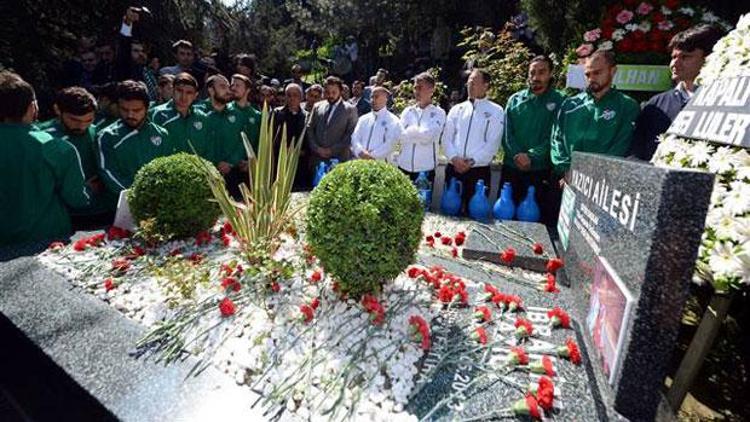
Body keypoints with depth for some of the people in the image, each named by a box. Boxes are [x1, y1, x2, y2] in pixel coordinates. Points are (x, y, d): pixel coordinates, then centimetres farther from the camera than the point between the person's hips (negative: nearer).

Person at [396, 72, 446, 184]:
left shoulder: (438, 113, -1)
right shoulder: (407, 111, 10)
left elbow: (428, 135, -14)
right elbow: (401, 136, -1)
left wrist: (411, 131, -2)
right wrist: (419, 132, -7)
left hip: (425, 169, -3)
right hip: (404, 166, 3)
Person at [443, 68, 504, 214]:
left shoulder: (496, 111, 3)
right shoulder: (456, 109, 13)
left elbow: (493, 143, -5)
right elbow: (446, 137, 6)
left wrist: (472, 161, -14)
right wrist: (454, 158, -10)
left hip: (479, 170, -3)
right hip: (453, 169, 3)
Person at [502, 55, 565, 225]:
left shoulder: (560, 101, 2)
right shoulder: (515, 99, 8)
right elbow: (507, 133, 1)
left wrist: (531, 156, -18)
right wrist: (518, 156, -14)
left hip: (541, 170, -2)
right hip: (511, 168, 2)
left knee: (540, 216, 2)